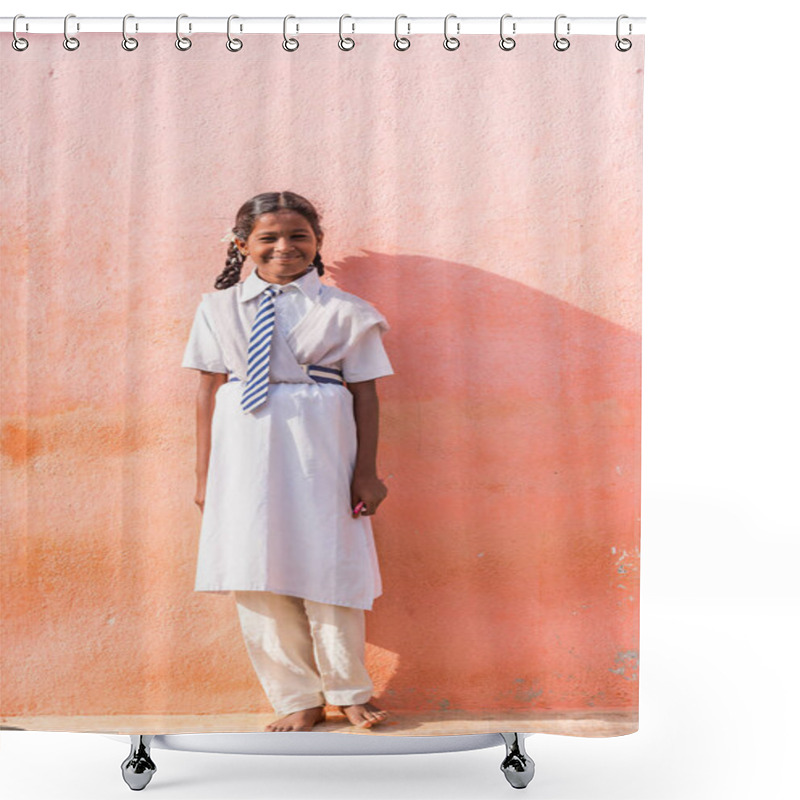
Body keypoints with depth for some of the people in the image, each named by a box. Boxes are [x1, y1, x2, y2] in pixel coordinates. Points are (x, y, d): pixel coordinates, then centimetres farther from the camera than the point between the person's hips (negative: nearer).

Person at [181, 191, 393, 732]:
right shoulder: (220, 308, 7)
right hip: (244, 453, 3)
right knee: (258, 577, 6)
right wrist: (205, 473, 7)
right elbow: (210, 389, 7)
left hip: (318, 449, -2)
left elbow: (364, 392, 0)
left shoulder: (343, 311, 0)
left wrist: (366, 471, -4)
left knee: (327, 565, 4)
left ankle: (349, 691, 28)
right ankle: (298, 699, 23)